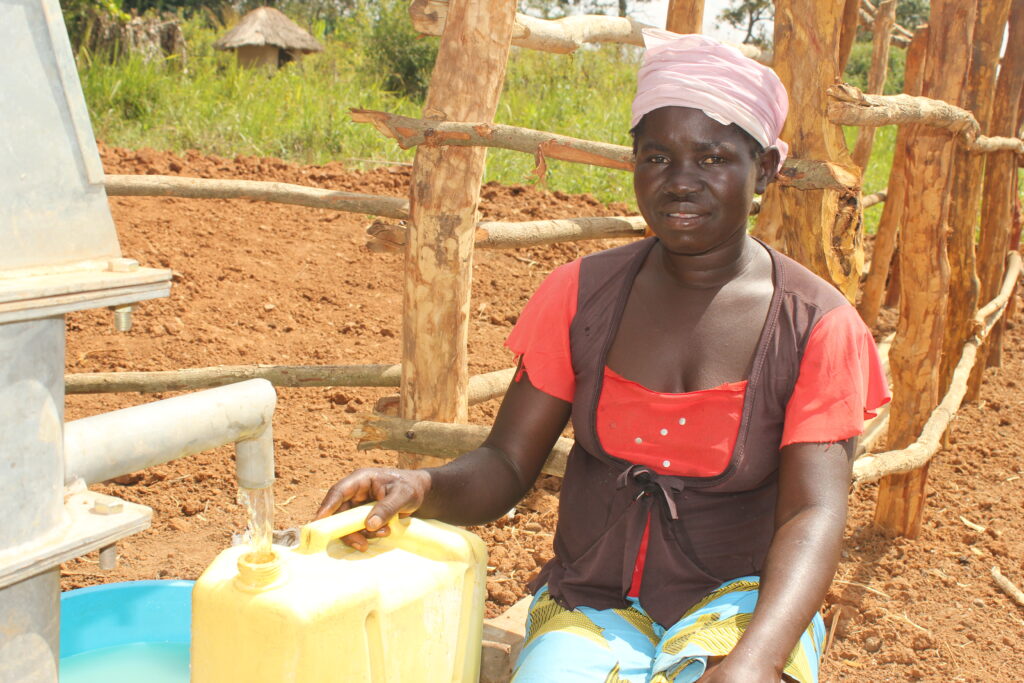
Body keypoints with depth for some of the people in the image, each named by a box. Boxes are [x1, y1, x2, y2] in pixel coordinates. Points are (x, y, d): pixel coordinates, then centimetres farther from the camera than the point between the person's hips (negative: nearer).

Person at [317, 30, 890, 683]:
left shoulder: (818, 327, -7)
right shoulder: (582, 294, 0)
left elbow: (814, 517, -16)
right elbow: (506, 465, -1)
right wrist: (423, 487, -24)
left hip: (743, 608, -1)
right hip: (592, 603, 1)